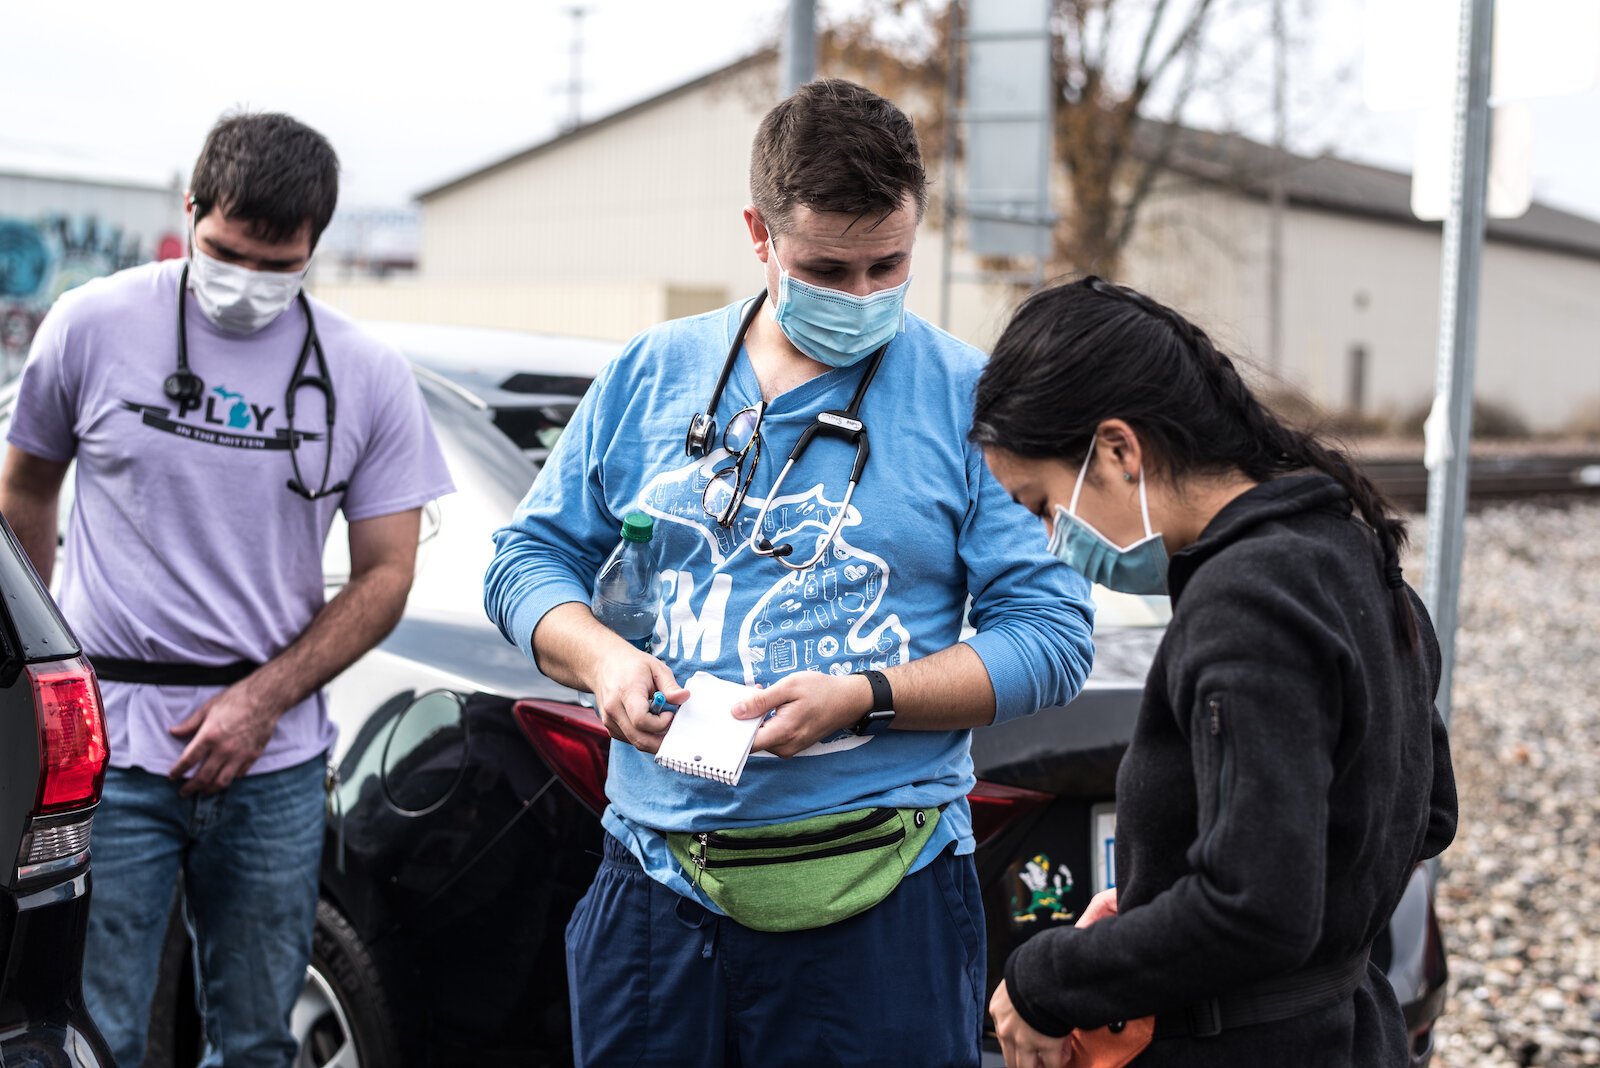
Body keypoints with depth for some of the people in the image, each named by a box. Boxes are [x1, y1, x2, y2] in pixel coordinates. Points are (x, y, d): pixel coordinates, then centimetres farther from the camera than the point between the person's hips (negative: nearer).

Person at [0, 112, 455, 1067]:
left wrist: (261, 700, -8)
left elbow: (385, 577, 2)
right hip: (109, 747, -1)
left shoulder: (369, 378, 0)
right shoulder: (94, 326, -1)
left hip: (275, 762, 2)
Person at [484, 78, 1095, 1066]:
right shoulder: (652, 375, 7)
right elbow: (531, 555, 12)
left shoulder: (972, 401, -2)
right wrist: (603, 659, -8)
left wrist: (864, 699, -17)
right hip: (655, 881, 3)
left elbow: (1052, 636, -5)